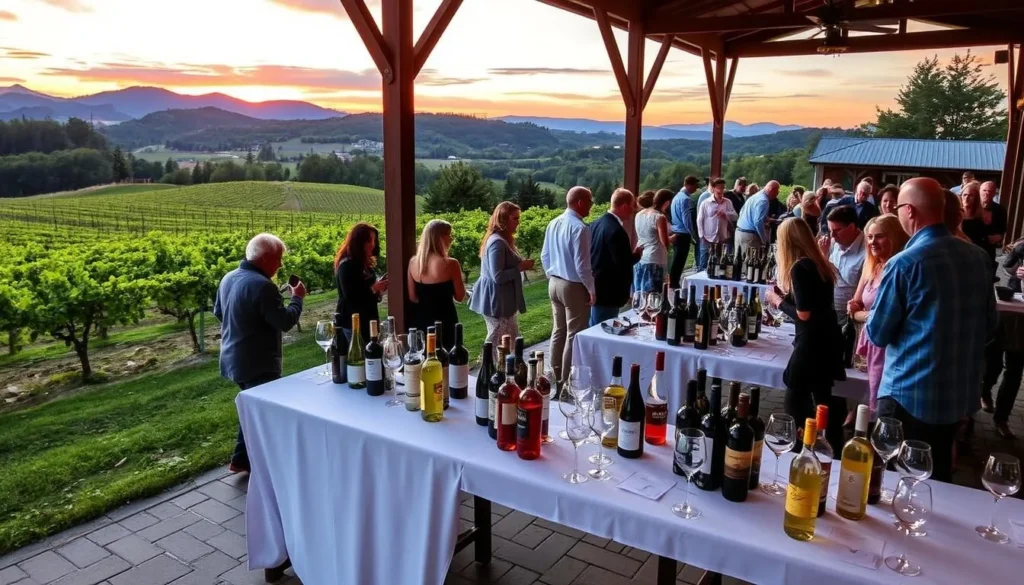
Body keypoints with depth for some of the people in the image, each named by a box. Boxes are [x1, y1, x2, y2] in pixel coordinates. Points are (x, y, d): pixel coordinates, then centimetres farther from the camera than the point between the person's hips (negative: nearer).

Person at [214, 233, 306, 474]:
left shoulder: (229, 278, 6)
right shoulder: (262, 285, -25)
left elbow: (218, 312, 19)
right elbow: (285, 321, -23)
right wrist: (297, 298, -8)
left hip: (234, 359, 10)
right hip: (258, 364, -10)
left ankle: (242, 458, 29)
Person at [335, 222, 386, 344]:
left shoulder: (367, 264, 11)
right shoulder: (346, 265, -15)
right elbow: (350, 296, -22)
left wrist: (379, 288, 0)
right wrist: (373, 289, -22)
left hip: (368, 320, 8)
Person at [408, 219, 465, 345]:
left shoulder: (413, 262, 0)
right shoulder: (450, 264, -15)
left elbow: (412, 297, 7)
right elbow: (460, 297, -5)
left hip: (421, 319, 5)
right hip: (444, 320, -5)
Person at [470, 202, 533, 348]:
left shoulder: (502, 240, 14)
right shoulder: (497, 242, -20)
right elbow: (498, 277, -24)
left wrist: (521, 265, 11)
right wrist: (520, 268, -19)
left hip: (503, 301, 11)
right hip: (498, 302, -11)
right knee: (499, 345, -3)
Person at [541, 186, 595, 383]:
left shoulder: (553, 223, 4)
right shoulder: (579, 228, -21)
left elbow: (545, 256, 11)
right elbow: (581, 264, -21)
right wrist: (591, 289, -10)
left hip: (554, 283, 8)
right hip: (574, 286, -8)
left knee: (559, 330, 18)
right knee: (574, 334, 2)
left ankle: (556, 375, 28)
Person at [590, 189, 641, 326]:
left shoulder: (597, 223, 6)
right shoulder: (616, 231, -22)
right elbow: (623, 263, -23)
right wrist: (637, 253, -5)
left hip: (594, 288, 10)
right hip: (607, 292, -10)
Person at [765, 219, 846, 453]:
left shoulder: (799, 267, -15)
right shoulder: (818, 263, 10)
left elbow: (804, 314, -17)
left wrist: (777, 301, -3)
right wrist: (783, 296, 17)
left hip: (812, 342, -9)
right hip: (828, 339, 9)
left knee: (795, 405, 3)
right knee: (827, 404, 16)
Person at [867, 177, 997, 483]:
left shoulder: (904, 264, -19)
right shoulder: (978, 257, 0)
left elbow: (878, 334, -10)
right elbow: (989, 327, 11)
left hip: (910, 394, -6)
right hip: (962, 392, 6)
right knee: (937, 476, 22)